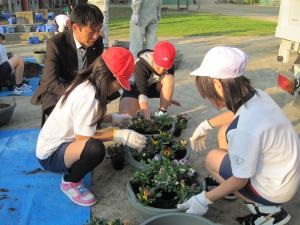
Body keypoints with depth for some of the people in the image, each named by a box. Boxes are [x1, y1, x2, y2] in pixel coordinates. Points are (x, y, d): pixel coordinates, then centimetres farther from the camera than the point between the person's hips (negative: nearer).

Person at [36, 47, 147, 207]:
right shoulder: (88, 96, -28)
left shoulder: (85, 84, -1)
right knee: (95, 148, -33)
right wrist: (120, 135, -22)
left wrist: (114, 118, 7)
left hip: (55, 142, 10)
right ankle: (70, 182, -4)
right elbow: (82, 138, -24)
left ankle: (72, 169, 14)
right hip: (50, 154, -10)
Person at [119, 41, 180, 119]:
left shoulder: (169, 65, -20)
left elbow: (169, 83, 2)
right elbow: (142, 93, -42)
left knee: (169, 78, -27)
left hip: (154, 87, 4)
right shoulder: (141, 65, -36)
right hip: (136, 88, -4)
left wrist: (168, 98, 14)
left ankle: (162, 112, -17)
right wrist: (148, 119, -51)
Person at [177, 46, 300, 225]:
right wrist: (205, 126, 20)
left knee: (212, 159, 7)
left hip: (276, 190, -7)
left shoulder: (244, 129, -35)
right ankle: (227, 185, 21)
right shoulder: (257, 95, -11)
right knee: (225, 132, 10)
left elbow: (240, 180, -21)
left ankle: (266, 210, 6)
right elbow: (236, 113, 14)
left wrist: (205, 199, -9)